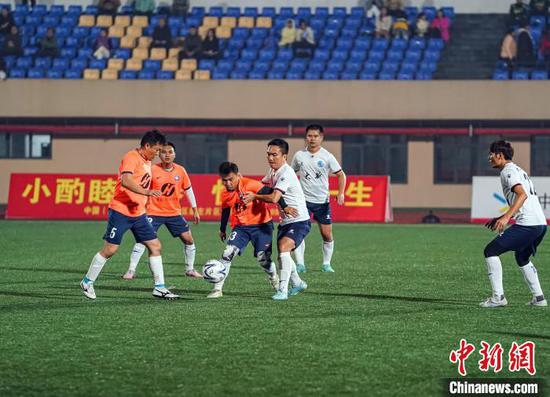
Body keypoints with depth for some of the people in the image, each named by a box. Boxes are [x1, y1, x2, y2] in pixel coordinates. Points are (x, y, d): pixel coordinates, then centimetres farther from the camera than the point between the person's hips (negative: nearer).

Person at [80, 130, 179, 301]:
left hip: (138, 213, 9)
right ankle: (87, 282, 13)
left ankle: (159, 288, 7)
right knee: (110, 249, -3)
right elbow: (125, 180, -31)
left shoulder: (147, 161, 14)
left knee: (155, 246, 3)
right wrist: (147, 192, -41)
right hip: (121, 211, -9)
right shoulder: (132, 157, -15)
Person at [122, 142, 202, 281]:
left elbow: (188, 190, 9)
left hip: (174, 213, 4)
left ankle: (190, 269, 20)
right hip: (154, 212, -3)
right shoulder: (153, 170, -12)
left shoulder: (180, 171, -2)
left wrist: (195, 210, 12)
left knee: (188, 239, 2)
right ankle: (131, 270, -9)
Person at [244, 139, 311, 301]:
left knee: (283, 248, -27)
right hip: (285, 221, 10)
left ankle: (282, 290, -28)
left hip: (299, 221, -10)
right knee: (282, 254, 17)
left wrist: (254, 196, -16)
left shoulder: (286, 174, -22)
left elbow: (274, 198, -31)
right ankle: (297, 283, 41)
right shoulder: (273, 171, 8)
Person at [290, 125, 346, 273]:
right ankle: (300, 264, -11)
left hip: (322, 200, 0)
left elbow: (341, 175, 3)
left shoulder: (327, 156, -3)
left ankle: (326, 264, 17)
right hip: (303, 199, 0)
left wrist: (340, 193, -10)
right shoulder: (299, 155, 2)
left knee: (327, 234, 1)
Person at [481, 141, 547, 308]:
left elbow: (522, 195, -21)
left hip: (527, 224, -10)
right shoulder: (518, 170, 25)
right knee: (522, 259, 30)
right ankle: (539, 298, 25)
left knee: (491, 251, -5)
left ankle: (498, 297, -10)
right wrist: (500, 218, 32)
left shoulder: (508, 171, -5)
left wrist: (506, 217, -30)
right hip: (541, 223, 10)